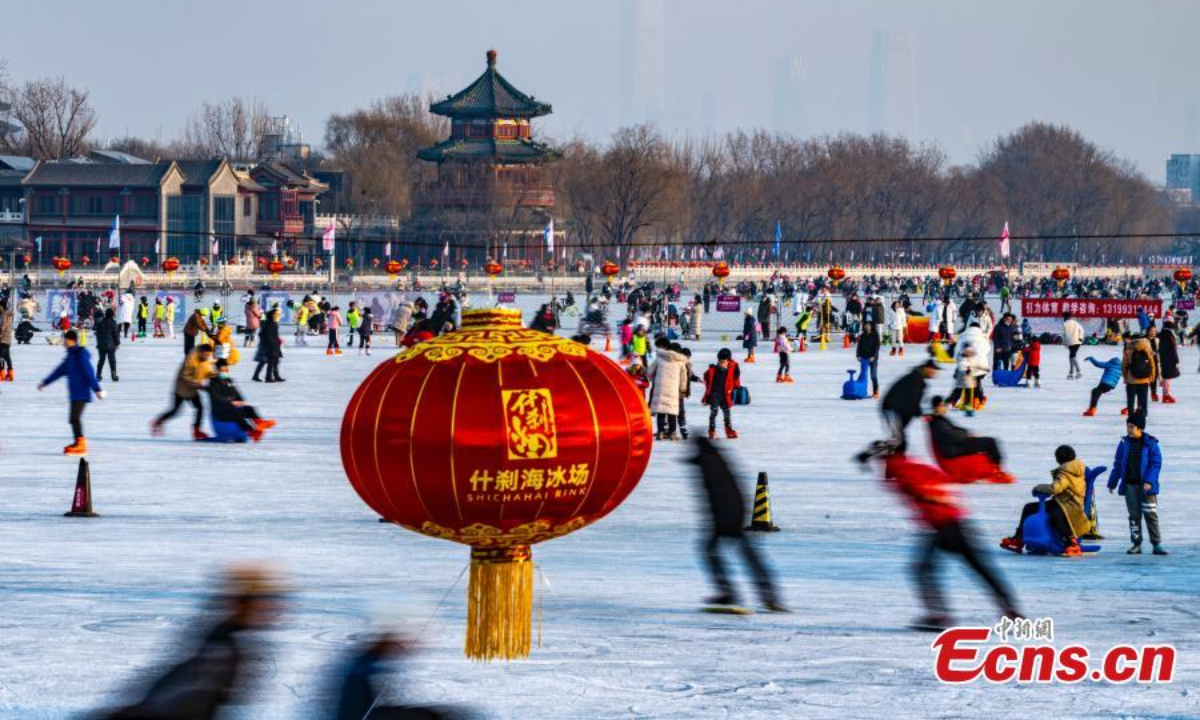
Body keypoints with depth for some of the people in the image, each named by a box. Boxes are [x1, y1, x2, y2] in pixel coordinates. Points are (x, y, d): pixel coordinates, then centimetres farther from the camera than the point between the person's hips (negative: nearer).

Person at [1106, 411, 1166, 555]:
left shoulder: (1150, 444, -5)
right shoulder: (1125, 443, 6)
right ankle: (1136, 544, 11)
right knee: (1134, 515, 6)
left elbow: (1156, 463, -8)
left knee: (1150, 515, -4)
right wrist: (1112, 483, 13)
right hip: (1130, 485, 4)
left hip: (1146, 486, -4)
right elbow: (1117, 465, 13)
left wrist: (1149, 481, -19)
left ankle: (1157, 544, 0)